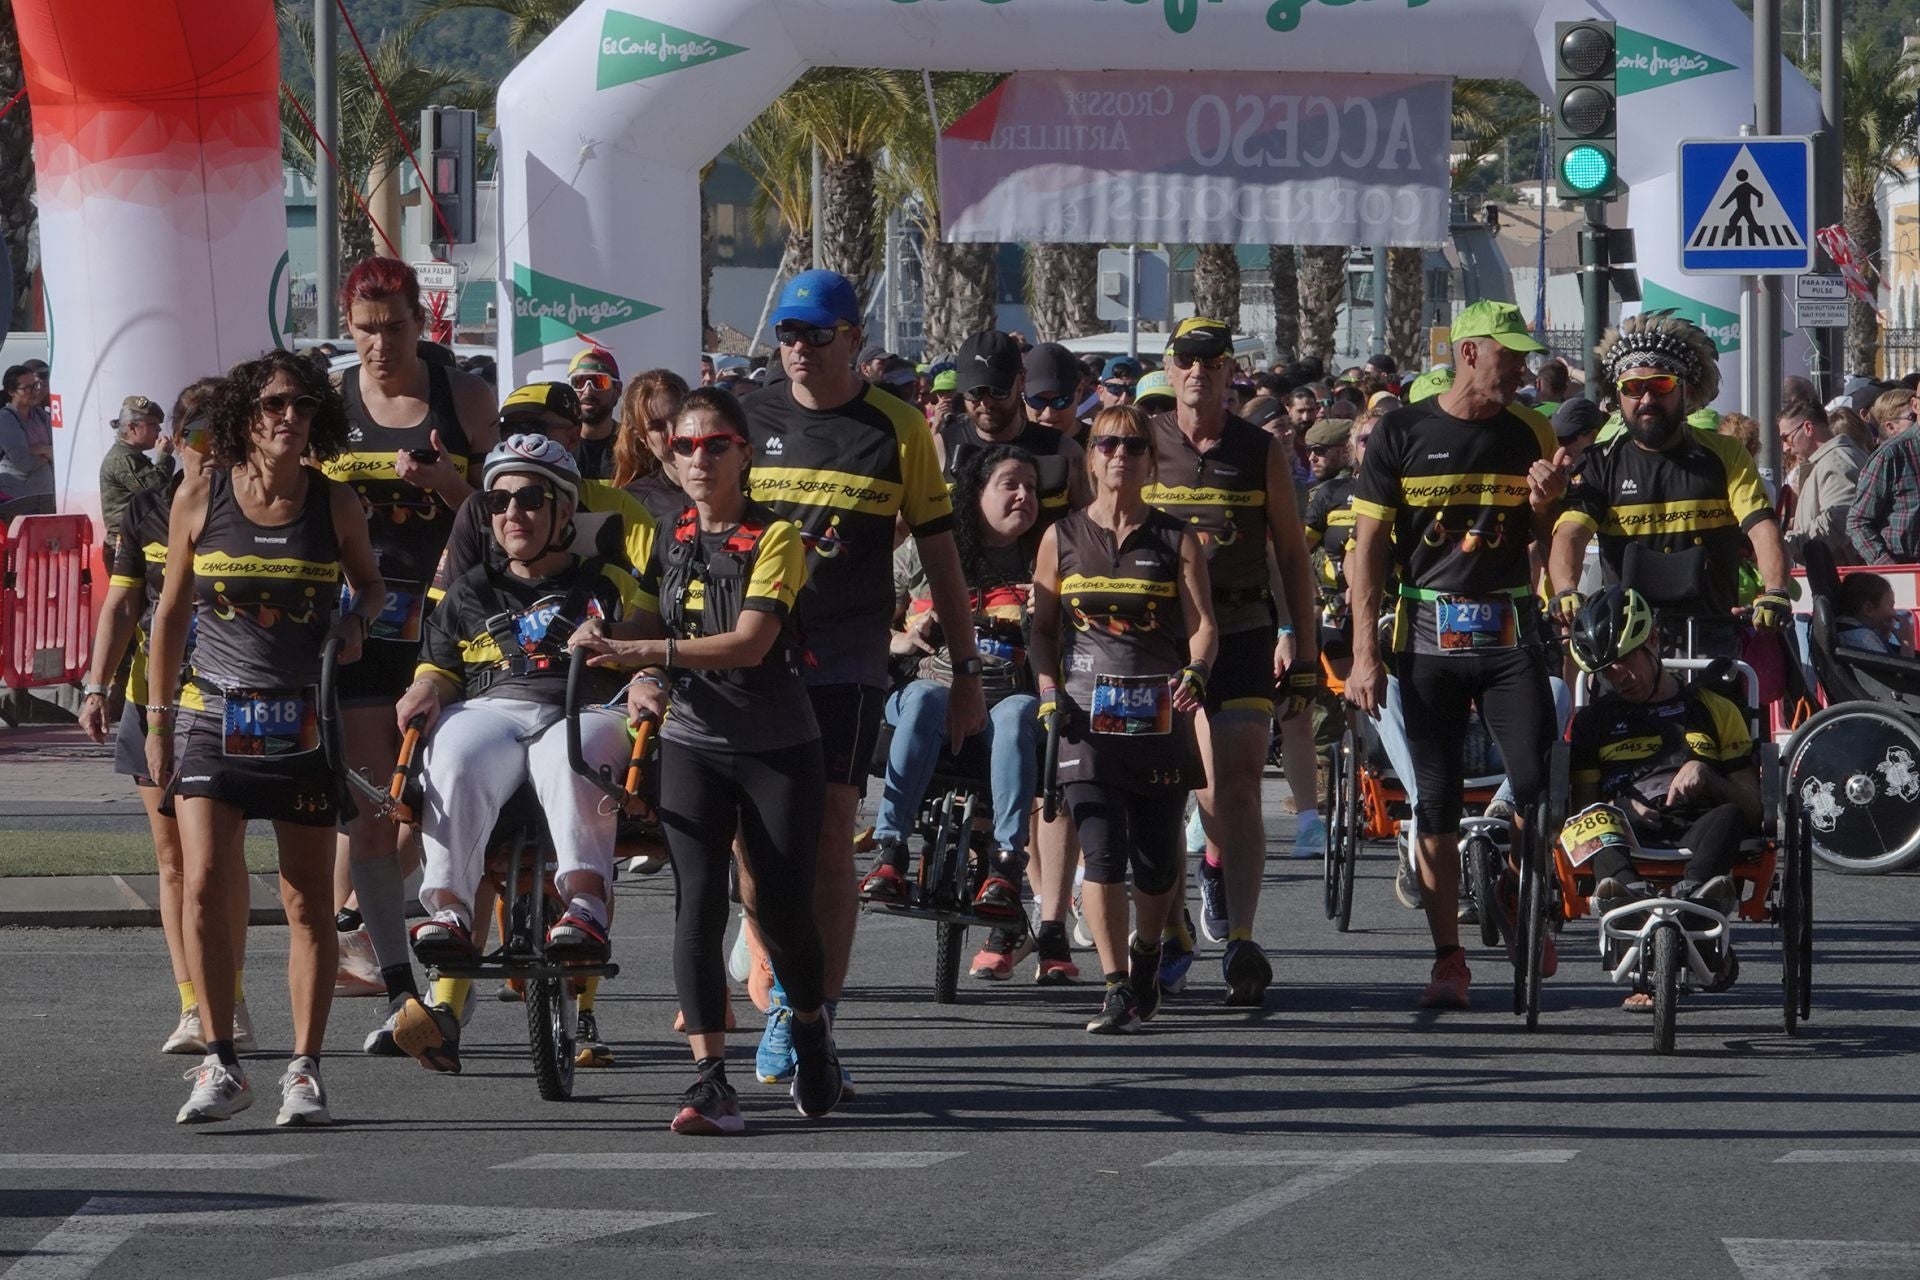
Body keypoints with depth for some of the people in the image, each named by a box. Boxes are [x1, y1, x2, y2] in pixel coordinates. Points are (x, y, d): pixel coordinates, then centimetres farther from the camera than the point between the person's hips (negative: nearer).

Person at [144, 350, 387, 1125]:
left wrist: (356, 618, -6)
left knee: (308, 897, 2)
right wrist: (156, 719, 8)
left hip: (303, 721, 0)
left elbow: (371, 582, 18)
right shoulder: (200, 500, 1)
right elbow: (172, 611, 8)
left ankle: (305, 1071, 9)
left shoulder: (335, 505, 1)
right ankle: (220, 1064, -7)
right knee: (205, 882, -13)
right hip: (213, 714, 0)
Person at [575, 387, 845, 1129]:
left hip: (779, 747, -3)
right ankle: (710, 1082, -17)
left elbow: (750, 643, -18)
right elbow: (651, 634, 12)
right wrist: (647, 679, -12)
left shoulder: (775, 538, -7)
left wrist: (639, 652, -25)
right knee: (697, 902, -13)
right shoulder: (668, 543, 8)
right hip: (693, 742, 3)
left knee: (782, 908, 0)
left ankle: (811, 1027, 33)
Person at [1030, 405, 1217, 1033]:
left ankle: (1146, 954, 34)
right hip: (1086, 717, -1)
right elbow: (1042, 626, 11)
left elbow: (1202, 625, 0)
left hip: (1159, 718, 1)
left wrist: (1194, 673, -20)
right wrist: (1048, 691, -4)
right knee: (1102, 852, -14)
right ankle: (1116, 990, -14)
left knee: (1157, 862, 6)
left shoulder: (1176, 540, 6)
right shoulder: (1062, 538, 8)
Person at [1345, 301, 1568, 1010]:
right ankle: (1447, 958, 5)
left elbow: (1543, 541, 12)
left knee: (1538, 784, -10)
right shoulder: (1402, 433, 0)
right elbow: (1369, 546, 0)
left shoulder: (1528, 434, 6)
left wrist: (1544, 500, -12)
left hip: (1510, 633, 1)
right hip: (1429, 637, -1)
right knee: (1436, 799, 0)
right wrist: (1365, 654, -5)